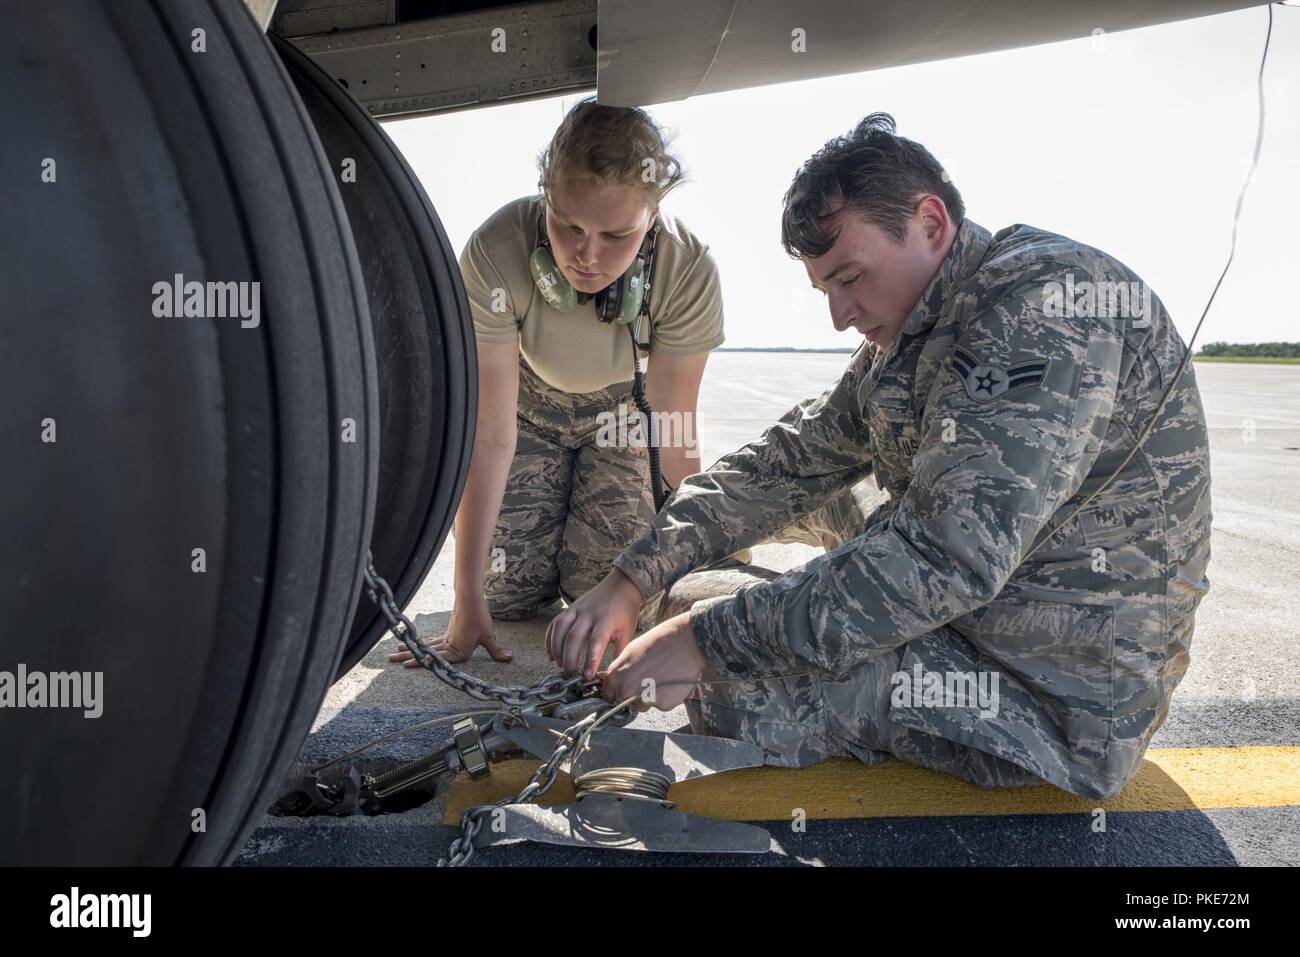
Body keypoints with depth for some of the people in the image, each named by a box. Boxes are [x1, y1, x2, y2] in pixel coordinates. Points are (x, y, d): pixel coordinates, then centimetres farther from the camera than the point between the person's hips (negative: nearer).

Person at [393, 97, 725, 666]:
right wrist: (468, 603, -28)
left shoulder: (689, 272, -33)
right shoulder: (495, 255, -34)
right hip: (528, 401, 0)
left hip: (625, 408, 0)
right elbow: (490, 435, -31)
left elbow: (675, 438, -25)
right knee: (512, 594, -5)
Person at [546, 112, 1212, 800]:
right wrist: (631, 579, -3)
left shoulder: (1050, 297, -22)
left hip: (1060, 695, -9)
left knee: (724, 668, -17)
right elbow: (789, 461, 8)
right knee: (693, 598, 13)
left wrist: (708, 638, -28)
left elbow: (951, 553, -32)